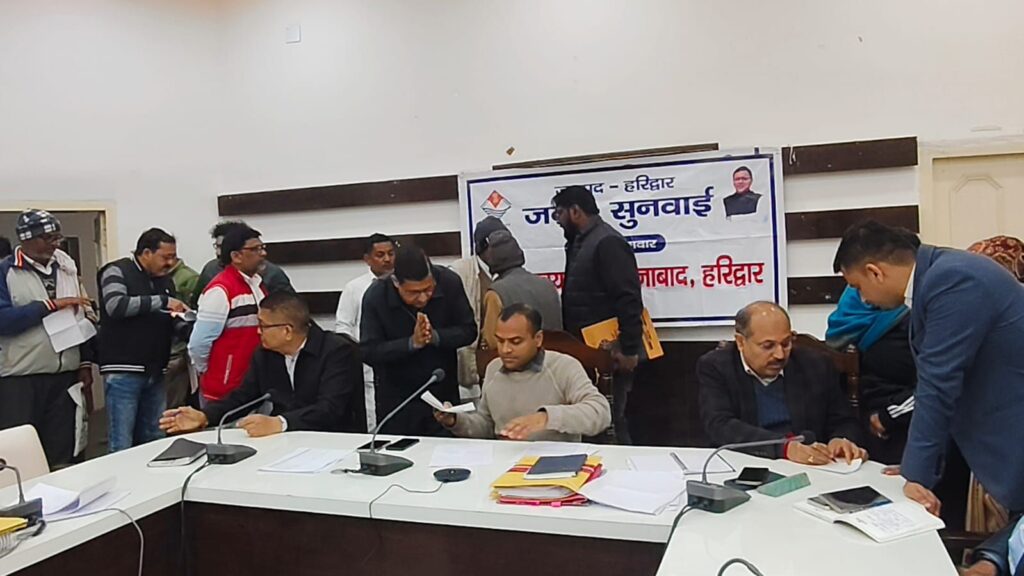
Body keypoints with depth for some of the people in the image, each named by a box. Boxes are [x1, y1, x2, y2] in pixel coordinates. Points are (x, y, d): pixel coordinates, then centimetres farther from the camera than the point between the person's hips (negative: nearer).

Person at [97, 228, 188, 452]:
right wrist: (162, 301, -21)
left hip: (155, 372, 6)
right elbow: (116, 306, -23)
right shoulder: (117, 272, -4)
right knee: (122, 446, -4)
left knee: (154, 441, 8)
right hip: (123, 371, -6)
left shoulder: (165, 279, 15)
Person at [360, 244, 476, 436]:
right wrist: (412, 343, -28)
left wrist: (435, 337, -26)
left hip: (444, 393, 1)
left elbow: (468, 331, -8)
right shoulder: (375, 296, -17)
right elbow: (368, 352, -17)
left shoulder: (449, 282, -14)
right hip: (396, 399, -1)